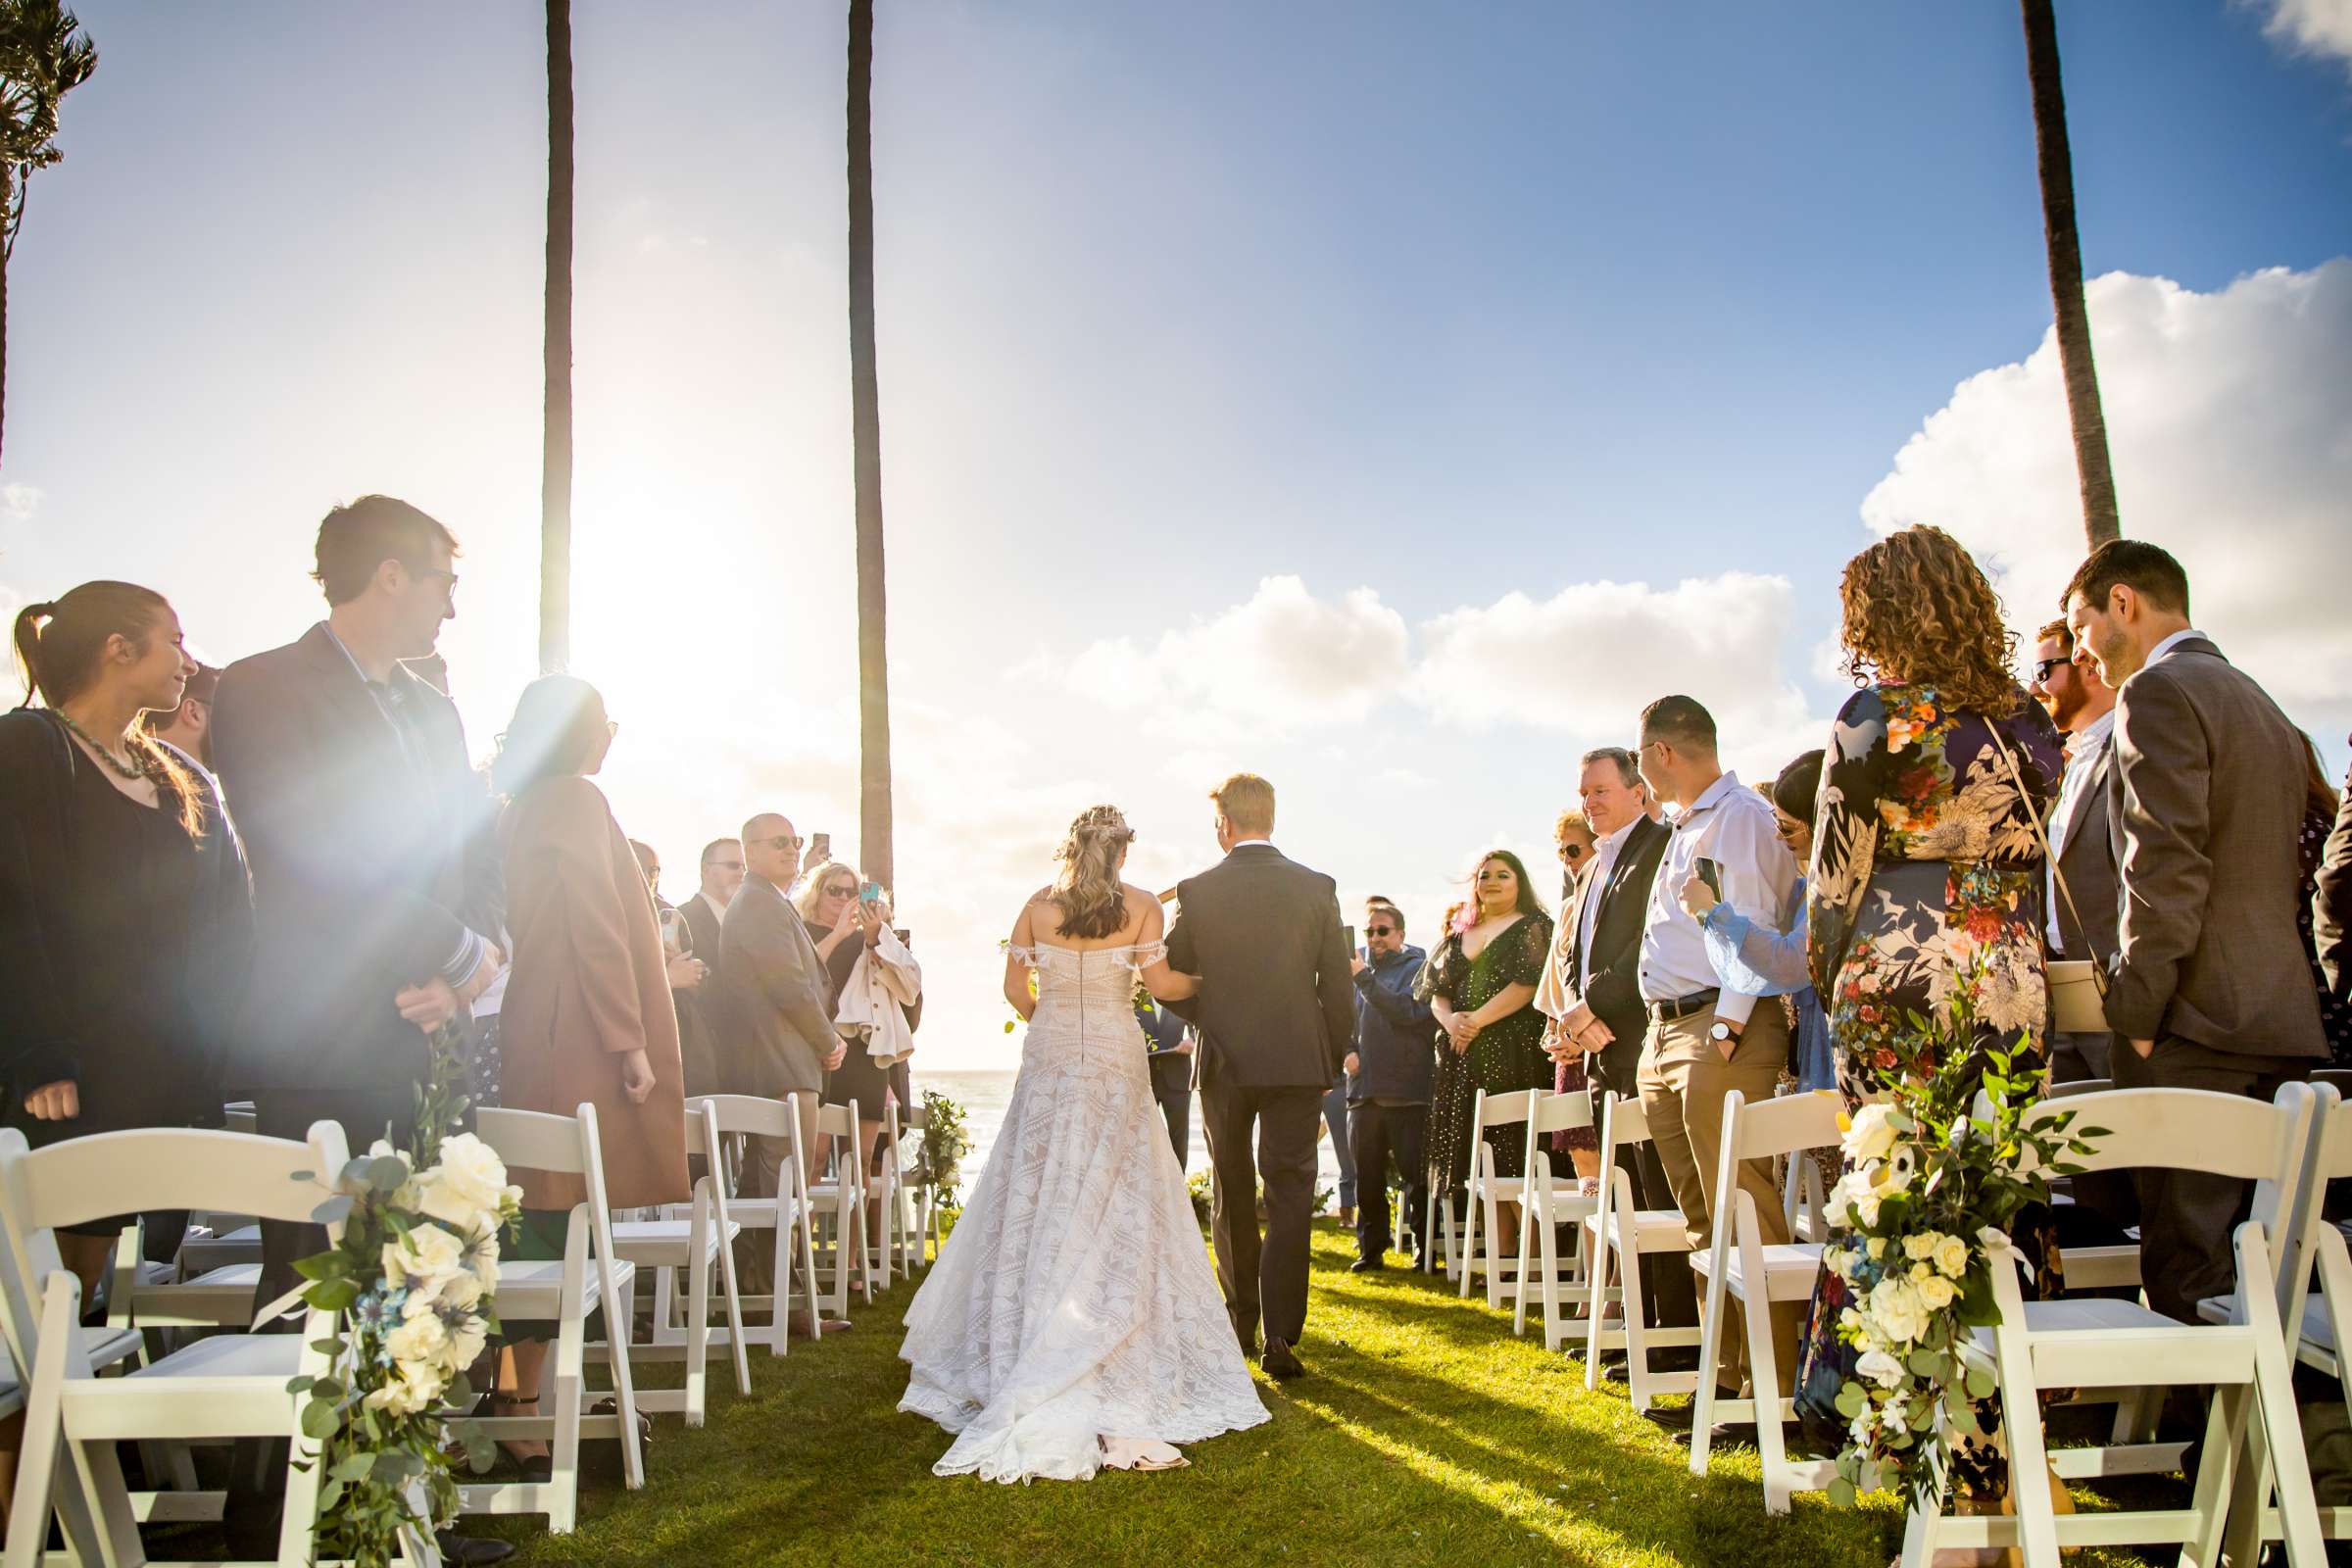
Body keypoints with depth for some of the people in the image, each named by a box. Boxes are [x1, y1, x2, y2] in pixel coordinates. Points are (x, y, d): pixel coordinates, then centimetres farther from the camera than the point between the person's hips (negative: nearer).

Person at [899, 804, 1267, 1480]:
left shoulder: (1037, 905, 3)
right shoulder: (1140, 906, -4)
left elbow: (1014, 987, 5)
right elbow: (1161, 984, -7)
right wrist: (1212, 976, 12)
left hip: (1049, 1061, 2)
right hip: (1116, 1063, -2)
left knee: (1041, 1201, 9)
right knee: (1116, 1207, 2)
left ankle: (1020, 1354, 13)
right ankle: (1117, 1370, -1)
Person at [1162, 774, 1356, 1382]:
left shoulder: (1195, 892, -5)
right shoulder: (1318, 888, -3)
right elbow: (1339, 988, -2)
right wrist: (1331, 1065, 8)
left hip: (1222, 1064, 1)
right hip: (1297, 1061, 0)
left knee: (1232, 1196, 16)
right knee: (1290, 1196, 4)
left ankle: (1240, 1323, 25)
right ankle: (1280, 1336, -3)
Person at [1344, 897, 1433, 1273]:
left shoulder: (1417, 967, -1)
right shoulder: (1357, 965, 11)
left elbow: (1407, 1012, -17)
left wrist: (1363, 977, -20)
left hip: (1408, 1090, -4)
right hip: (1363, 1089, 4)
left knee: (1416, 1175, 0)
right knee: (1367, 1178, 9)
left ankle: (1425, 1250, 12)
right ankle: (1371, 1250, 18)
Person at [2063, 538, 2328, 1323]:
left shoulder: (2159, 690, -8)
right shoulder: (2263, 705, 22)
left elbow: (2166, 867, -18)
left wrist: (2137, 1012, -14)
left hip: (2199, 1023, -10)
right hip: (2282, 1020, 10)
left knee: (2189, 1277, -7)